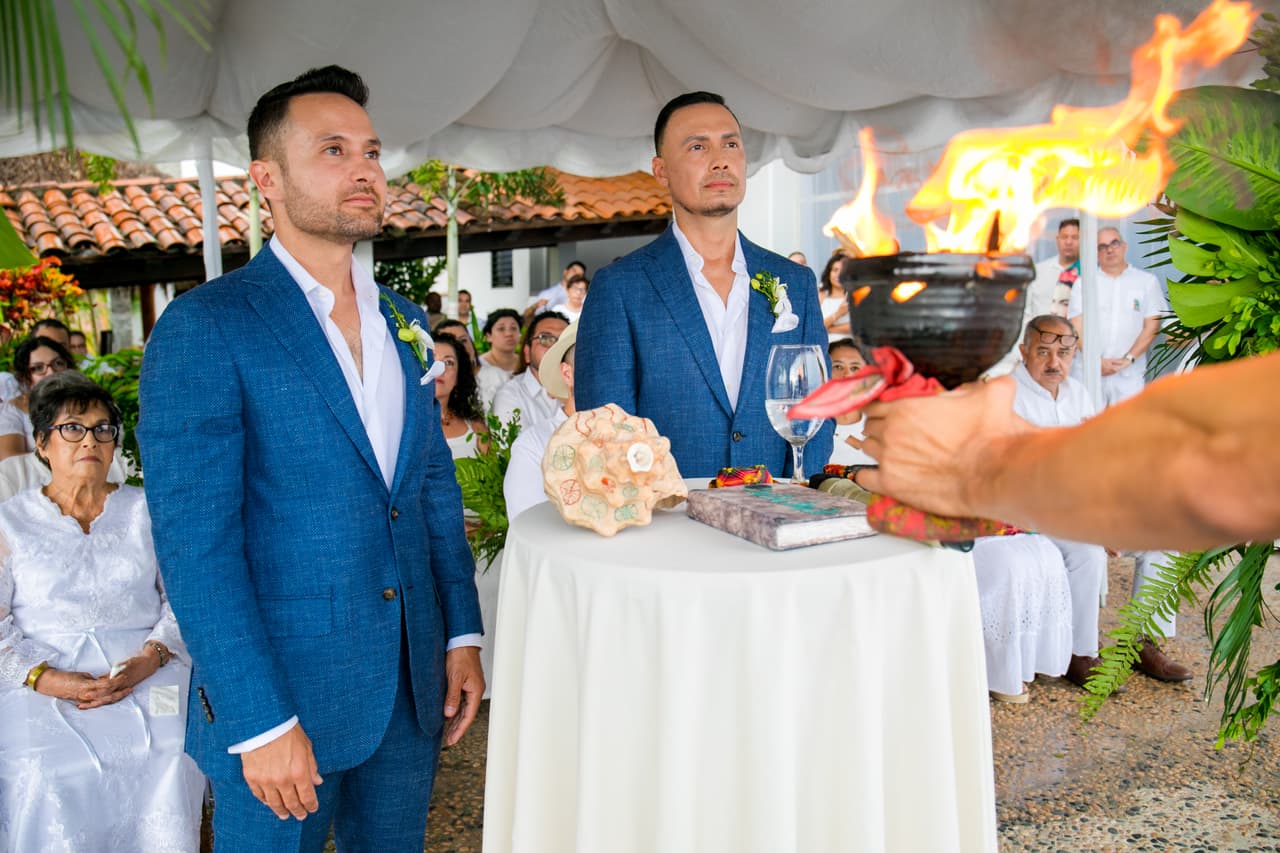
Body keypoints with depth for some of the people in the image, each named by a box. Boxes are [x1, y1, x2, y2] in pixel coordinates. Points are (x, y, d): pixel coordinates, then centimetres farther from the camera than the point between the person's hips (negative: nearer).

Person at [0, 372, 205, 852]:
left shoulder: (147, 512, 14)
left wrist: (149, 659, -12)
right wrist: (48, 679, -13)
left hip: (148, 682, 1)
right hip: (44, 692, 0)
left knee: (166, 771, -26)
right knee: (49, 787, -27)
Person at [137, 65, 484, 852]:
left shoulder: (403, 321, 8)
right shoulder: (202, 328, -12)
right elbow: (195, 544, -15)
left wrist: (463, 635, 8)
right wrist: (259, 721, -17)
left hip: (413, 689, 6)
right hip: (277, 696, -5)